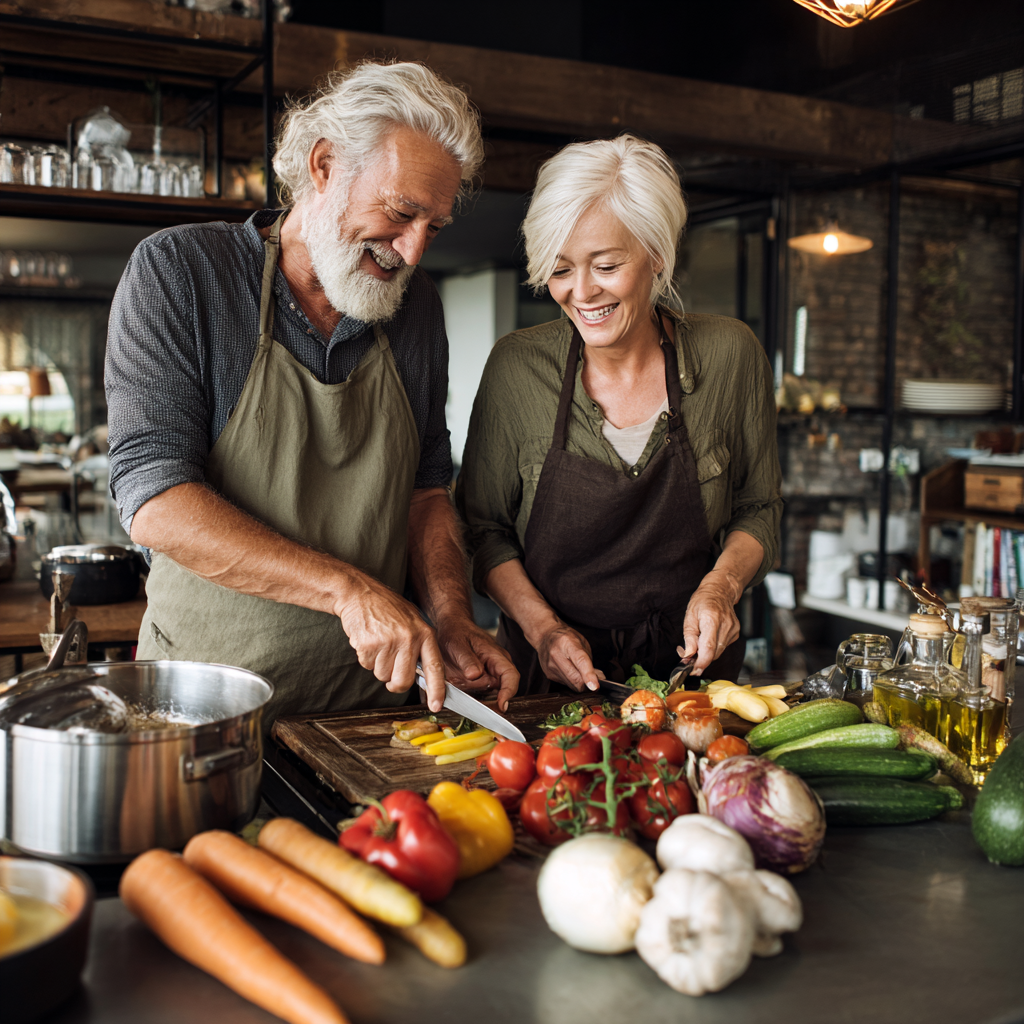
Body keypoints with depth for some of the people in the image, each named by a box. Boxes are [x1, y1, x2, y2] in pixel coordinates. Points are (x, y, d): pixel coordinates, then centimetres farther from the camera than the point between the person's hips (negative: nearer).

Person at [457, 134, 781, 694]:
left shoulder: (730, 355, -5)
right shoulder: (516, 366, -6)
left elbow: (758, 509, 8)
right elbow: (483, 527, 2)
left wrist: (722, 584, -10)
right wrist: (542, 626, -11)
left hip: (690, 666, 1)